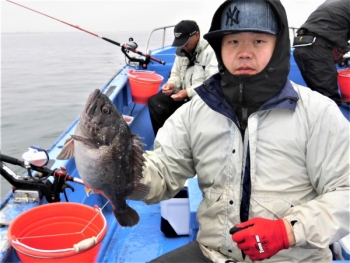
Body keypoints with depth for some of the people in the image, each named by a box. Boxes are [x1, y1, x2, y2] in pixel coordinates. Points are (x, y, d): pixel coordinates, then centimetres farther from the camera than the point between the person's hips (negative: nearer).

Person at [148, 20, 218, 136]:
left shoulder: (210, 52, -15)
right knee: (154, 102, -11)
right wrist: (171, 84, -5)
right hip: (183, 95, 8)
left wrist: (188, 92, -26)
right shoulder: (181, 51, 12)